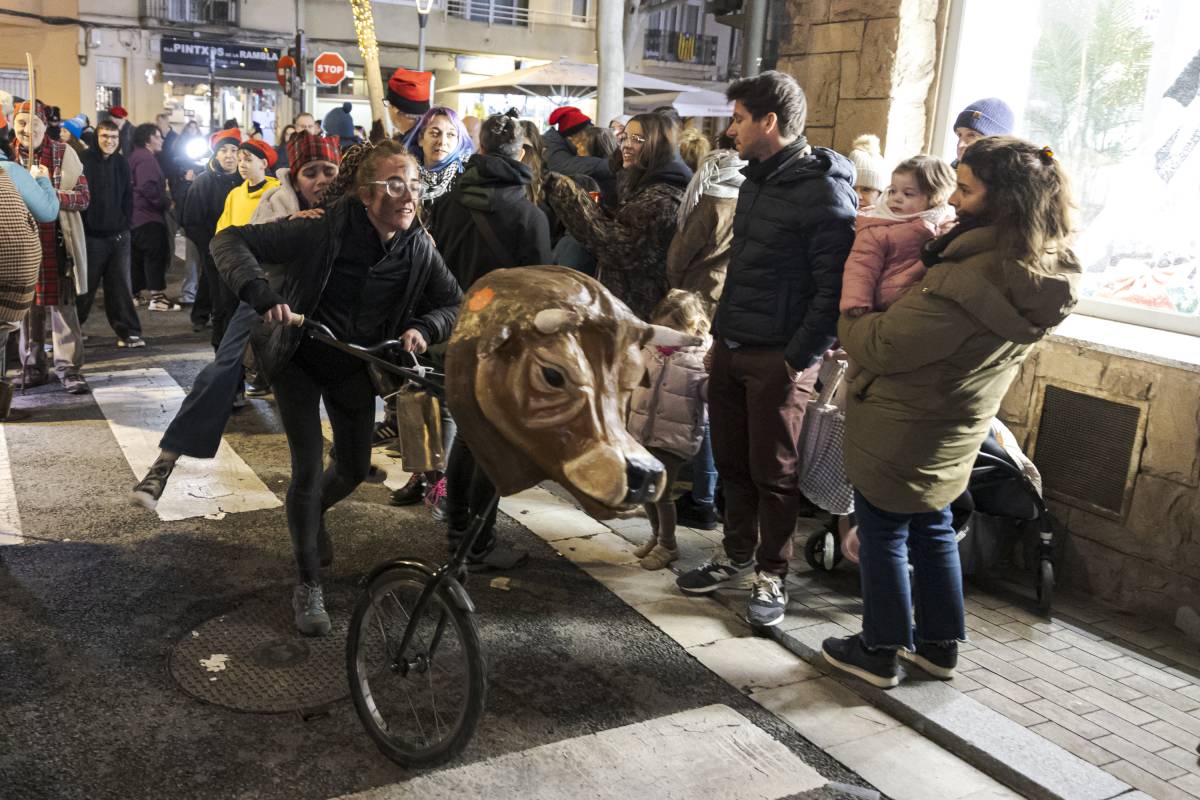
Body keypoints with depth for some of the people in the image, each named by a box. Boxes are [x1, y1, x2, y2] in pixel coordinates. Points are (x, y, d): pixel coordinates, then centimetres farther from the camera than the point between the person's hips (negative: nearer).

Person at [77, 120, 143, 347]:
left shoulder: (122, 163, 10)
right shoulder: (85, 161, -6)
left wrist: (127, 225, 5)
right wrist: (79, 229, -9)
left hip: (119, 235, 4)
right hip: (91, 235, -4)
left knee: (121, 286, 5)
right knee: (85, 286, 4)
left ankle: (128, 332, 8)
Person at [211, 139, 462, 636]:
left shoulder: (419, 249, -16)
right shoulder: (325, 232, -29)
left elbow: (455, 303, -5)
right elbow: (230, 240, -28)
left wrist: (424, 328, -26)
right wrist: (263, 296, -44)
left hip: (355, 367, 4)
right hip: (300, 359, -4)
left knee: (354, 470, 14)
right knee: (309, 469, -9)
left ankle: (312, 513, 50)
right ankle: (308, 587, 9)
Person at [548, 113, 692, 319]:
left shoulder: (662, 198, -18)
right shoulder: (644, 186, 14)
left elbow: (619, 247, -27)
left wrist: (569, 196, -27)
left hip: (636, 309, -10)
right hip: (625, 301, 10)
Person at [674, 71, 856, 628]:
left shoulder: (823, 191, -15)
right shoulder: (757, 180, 14)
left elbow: (833, 287, -18)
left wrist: (799, 359, -19)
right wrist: (721, 333, 17)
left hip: (779, 358, -8)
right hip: (731, 349, 8)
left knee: (773, 472, 4)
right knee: (732, 462, 15)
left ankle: (771, 575, 20)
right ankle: (737, 556, 32)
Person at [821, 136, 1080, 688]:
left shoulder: (968, 282, -33)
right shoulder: (1050, 275, -5)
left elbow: (882, 347, -25)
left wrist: (846, 324, -5)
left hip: (901, 431, -8)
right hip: (955, 433, 8)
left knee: (882, 535, 10)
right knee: (933, 530, 23)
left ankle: (880, 652, 25)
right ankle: (940, 645, 36)